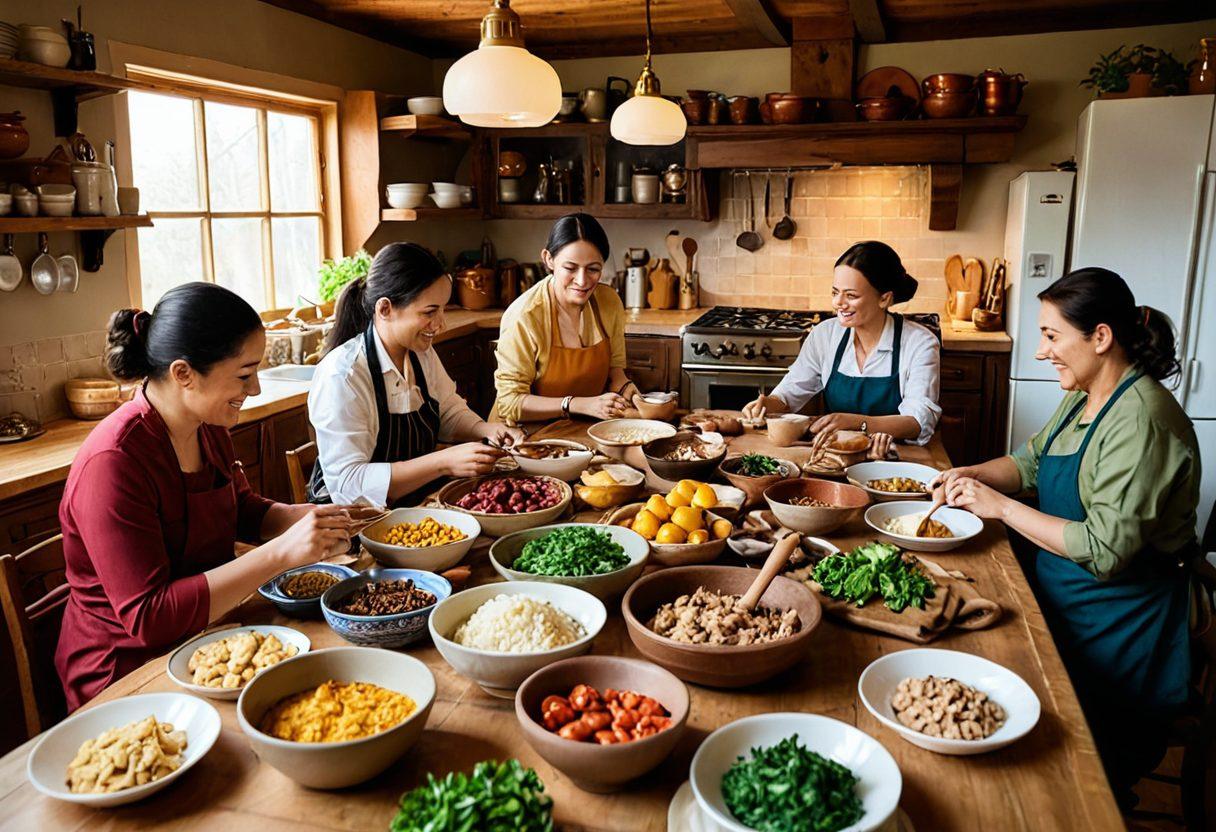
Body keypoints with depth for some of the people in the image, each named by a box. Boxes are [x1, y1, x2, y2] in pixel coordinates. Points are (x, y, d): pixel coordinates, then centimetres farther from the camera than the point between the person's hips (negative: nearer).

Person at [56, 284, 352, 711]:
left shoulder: (208, 428, 0)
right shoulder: (112, 463, -25)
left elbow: (243, 509, 16)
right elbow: (148, 618, -27)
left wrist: (304, 518, -5)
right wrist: (281, 553, -31)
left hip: (204, 635, 7)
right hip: (125, 675, -7)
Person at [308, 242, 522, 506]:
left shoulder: (421, 354, 2)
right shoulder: (341, 376, -22)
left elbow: (451, 413, 17)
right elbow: (348, 485, -26)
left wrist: (488, 430, -4)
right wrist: (445, 462, -30)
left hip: (418, 503, 8)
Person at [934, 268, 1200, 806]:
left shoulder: (1140, 422, -26)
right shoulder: (1082, 399, 5)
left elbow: (1106, 550, -29)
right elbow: (1031, 462, 18)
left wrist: (1001, 506, -23)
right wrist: (973, 475, -2)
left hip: (1113, 632, -9)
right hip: (1064, 600, 9)